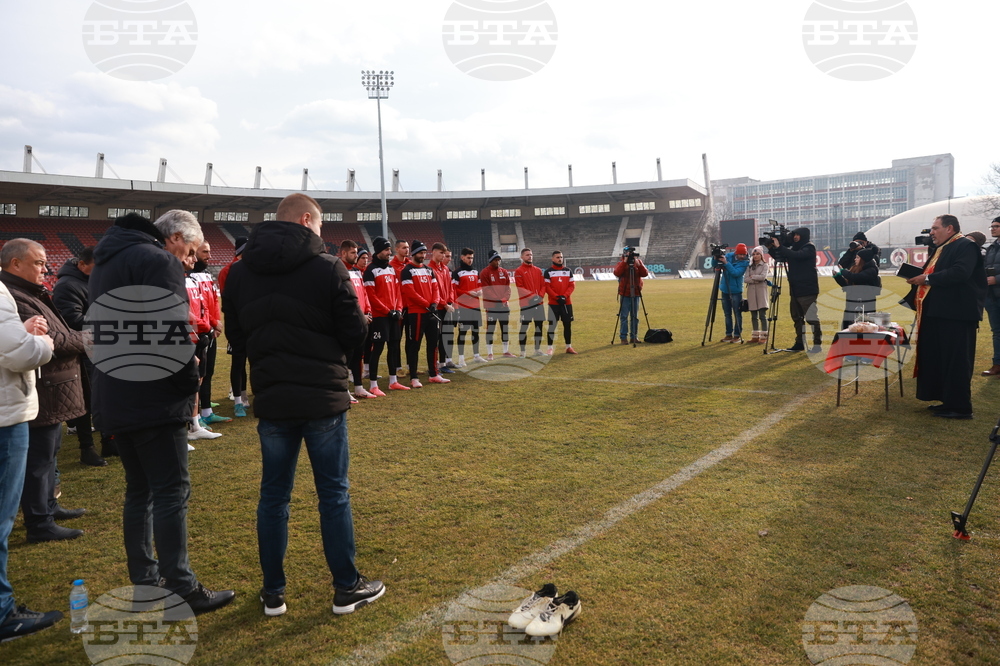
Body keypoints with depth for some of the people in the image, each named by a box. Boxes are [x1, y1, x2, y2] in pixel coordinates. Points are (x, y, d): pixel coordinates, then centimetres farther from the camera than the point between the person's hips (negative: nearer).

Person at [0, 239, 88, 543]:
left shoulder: (29, 293, 15)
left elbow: (56, 332, 20)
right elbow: (51, 340, -24)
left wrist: (77, 337, 2)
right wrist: (86, 341, -8)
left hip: (51, 392, 11)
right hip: (41, 395, -11)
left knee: (49, 451, 22)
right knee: (39, 458, -2)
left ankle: (48, 506, 36)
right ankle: (40, 525, 7)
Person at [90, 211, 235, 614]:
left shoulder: (105, 260, 19)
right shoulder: (159, 261, -11)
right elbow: (172, 331, -21)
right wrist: (190, 383, -9)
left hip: (113, 398, 9)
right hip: (153, 399, -9)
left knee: (140, 491, 16)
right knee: (172, 493, -4)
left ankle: (144, 584, 23)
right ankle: (182, 590, 1)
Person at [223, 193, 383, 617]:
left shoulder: (240, 272, 2)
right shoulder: (328, 267, -12)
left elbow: (235, 337, 8)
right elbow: (355, 333, -9)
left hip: (270, 402, 4)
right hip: (324, 398, -4)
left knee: (273, 495, 14)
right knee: (334, 495, 8)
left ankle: (273, 593, 25)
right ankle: (347, 589, 20)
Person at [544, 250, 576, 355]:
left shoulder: (568, 271, 11)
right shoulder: (548, 271, 0)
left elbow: (572, 285, 6)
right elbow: (546, 287, -7)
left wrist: (565, 296, -10)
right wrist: (557, 297, -15)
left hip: (567, 303, 4)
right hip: (553, 303, -4)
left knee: (568, 325, 8)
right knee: (552, 325, -5)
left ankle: (569, 347, 19)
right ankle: (550, 348, 1)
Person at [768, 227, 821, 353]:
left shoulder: (809, 248, -6)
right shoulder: (793, 248, 15)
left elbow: (797, 255, -23)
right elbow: (779, 257, 16)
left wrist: (779, 247, -24)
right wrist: (771, 248, -1)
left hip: (807, 289, -8)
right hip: (795, 289, 8)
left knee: (811, 317, -8)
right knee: (797, 317, 11)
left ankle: (817, 344, -4)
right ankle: (800, 343, 18)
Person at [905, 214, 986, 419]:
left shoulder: (965, 246, -10)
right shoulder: (942, 248, 20)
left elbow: (960, 273, -26)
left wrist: (927, 279, -19)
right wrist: (920, 278, 4)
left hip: (957, 314, -10)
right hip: (938, 313, 10)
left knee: (956, 360, -6)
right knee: (938, 358, 13)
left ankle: (960, 407, 0)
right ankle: (947, 401, 22)